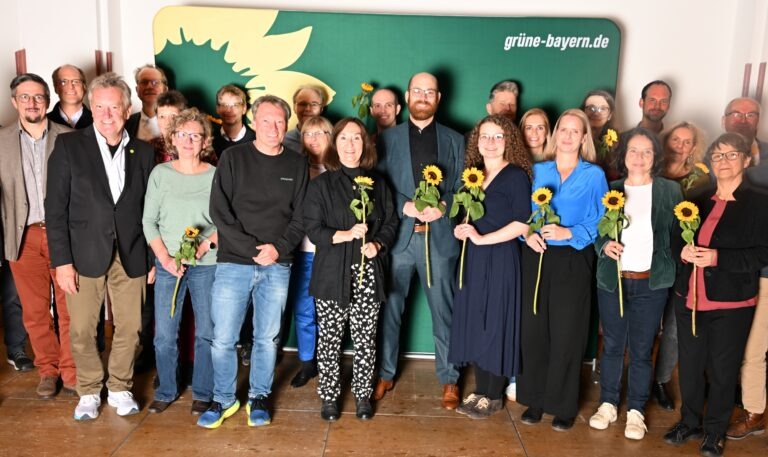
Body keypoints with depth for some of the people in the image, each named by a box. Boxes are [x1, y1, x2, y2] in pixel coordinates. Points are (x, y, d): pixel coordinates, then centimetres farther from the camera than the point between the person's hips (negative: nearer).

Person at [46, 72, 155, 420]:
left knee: (129, 328, 8)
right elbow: (55, 208, -4)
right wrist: (61, 260, -9)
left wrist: (153, 259, 4)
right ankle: (89, 391, 28)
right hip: (84, 255, -1)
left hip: (131, 257, 2)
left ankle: (120, 388, 29)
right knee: (82, 330, 7)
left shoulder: (143, 152, 5)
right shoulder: (68, 146, -2)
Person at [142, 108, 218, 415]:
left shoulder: (215, 176, 0)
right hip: (167, 264, 1)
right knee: (164, 335, 3)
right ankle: (166, 391, 23)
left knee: (206, 332, 4)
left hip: (207, 264, -1)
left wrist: (204, 246, -15)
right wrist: (164, 257, -7)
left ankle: (203, 393, 20)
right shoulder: (160, 173, 5)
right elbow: (149, 220, 4)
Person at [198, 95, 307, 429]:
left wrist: (279, 247, -10)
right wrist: (253, 249, -12)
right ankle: (224, 399, 23)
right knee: (223, 339, 3)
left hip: (277, 266, 1)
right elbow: (219, 211, -5)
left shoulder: (297, 164, 7)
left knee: (267, 338, 10)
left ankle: (259, 397, 28)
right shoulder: (233, 158, 1)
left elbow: (301, 215, 6)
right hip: (233, 263, -1)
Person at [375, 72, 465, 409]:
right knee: (390, 309, 7)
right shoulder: (388, 138, 9)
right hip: (398, 235, 0)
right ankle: (385, 374, 23)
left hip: (440, 236, 0)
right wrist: (405, 206, -14)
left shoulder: (454, 140, 10)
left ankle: (448, 379, 21)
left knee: (443, 312, 6)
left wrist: (443, 207, -13)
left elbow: (462, 188, 6)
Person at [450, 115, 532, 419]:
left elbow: (523, 223, -16)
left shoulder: (515, 175, -8)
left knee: (495, 324, 1)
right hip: (473, 257, 6)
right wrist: (462, 229, -1)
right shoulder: (473, 172, 11)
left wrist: (483, 238, -16)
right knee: (473, 324, 9)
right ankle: (480, 390, 22)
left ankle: (493, 396, 15)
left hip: (500, 259, -6)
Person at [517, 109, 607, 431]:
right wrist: (528, 234, -8)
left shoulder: (594, 175, 2)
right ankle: (535, 398, 20)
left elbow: (598, 222, -3)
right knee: (533, 329, 5)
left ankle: (563, 405, 18)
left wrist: (569, 233, -17)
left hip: (573, 262, -2)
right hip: (536, 257, 3)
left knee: (566, 334, 2)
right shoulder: (538, 171, 10)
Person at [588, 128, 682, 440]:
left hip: (651, 284, -1)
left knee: (641, 350, 7)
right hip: (611, 281, 1)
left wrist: (672, 272, -11)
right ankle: (608, 404, 26)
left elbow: (678, 235, 1)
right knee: (612, 345, 11)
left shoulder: (670, 191, 1)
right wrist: (604, 245, -11)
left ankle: (636, 411, 22)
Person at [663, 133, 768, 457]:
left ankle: (715, 429, 25)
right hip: (689, 297, 4)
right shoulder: (699, 200, 11)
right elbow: (677, 239, 18)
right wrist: (682, 251, -5)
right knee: (690, 365, 12)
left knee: (723, 369, 6)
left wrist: (718, 257, -20)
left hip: (731, 302, -4)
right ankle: (690, 422, 30)